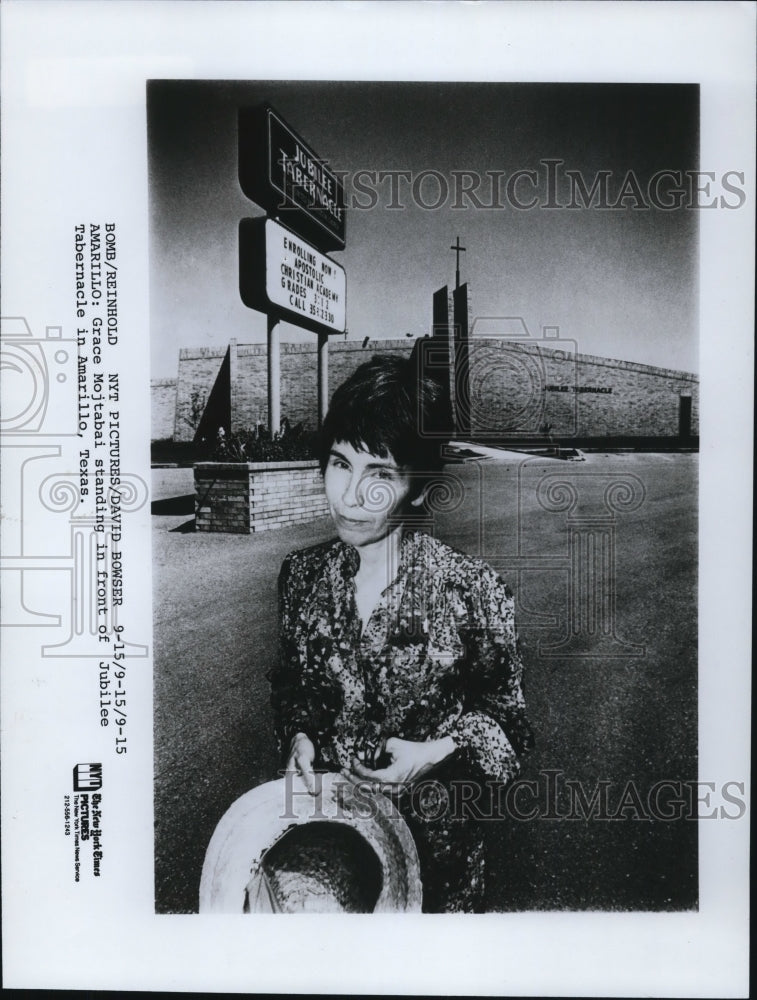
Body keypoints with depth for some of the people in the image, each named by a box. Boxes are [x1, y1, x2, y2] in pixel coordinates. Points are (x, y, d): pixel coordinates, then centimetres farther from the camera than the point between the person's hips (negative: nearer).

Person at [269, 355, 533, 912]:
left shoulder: (473, 590, -19)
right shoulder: (303, 575, -7)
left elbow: (504, 714, -7)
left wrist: (435, 753, -22)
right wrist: (299, 734, -9)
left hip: (432, 832, -3)